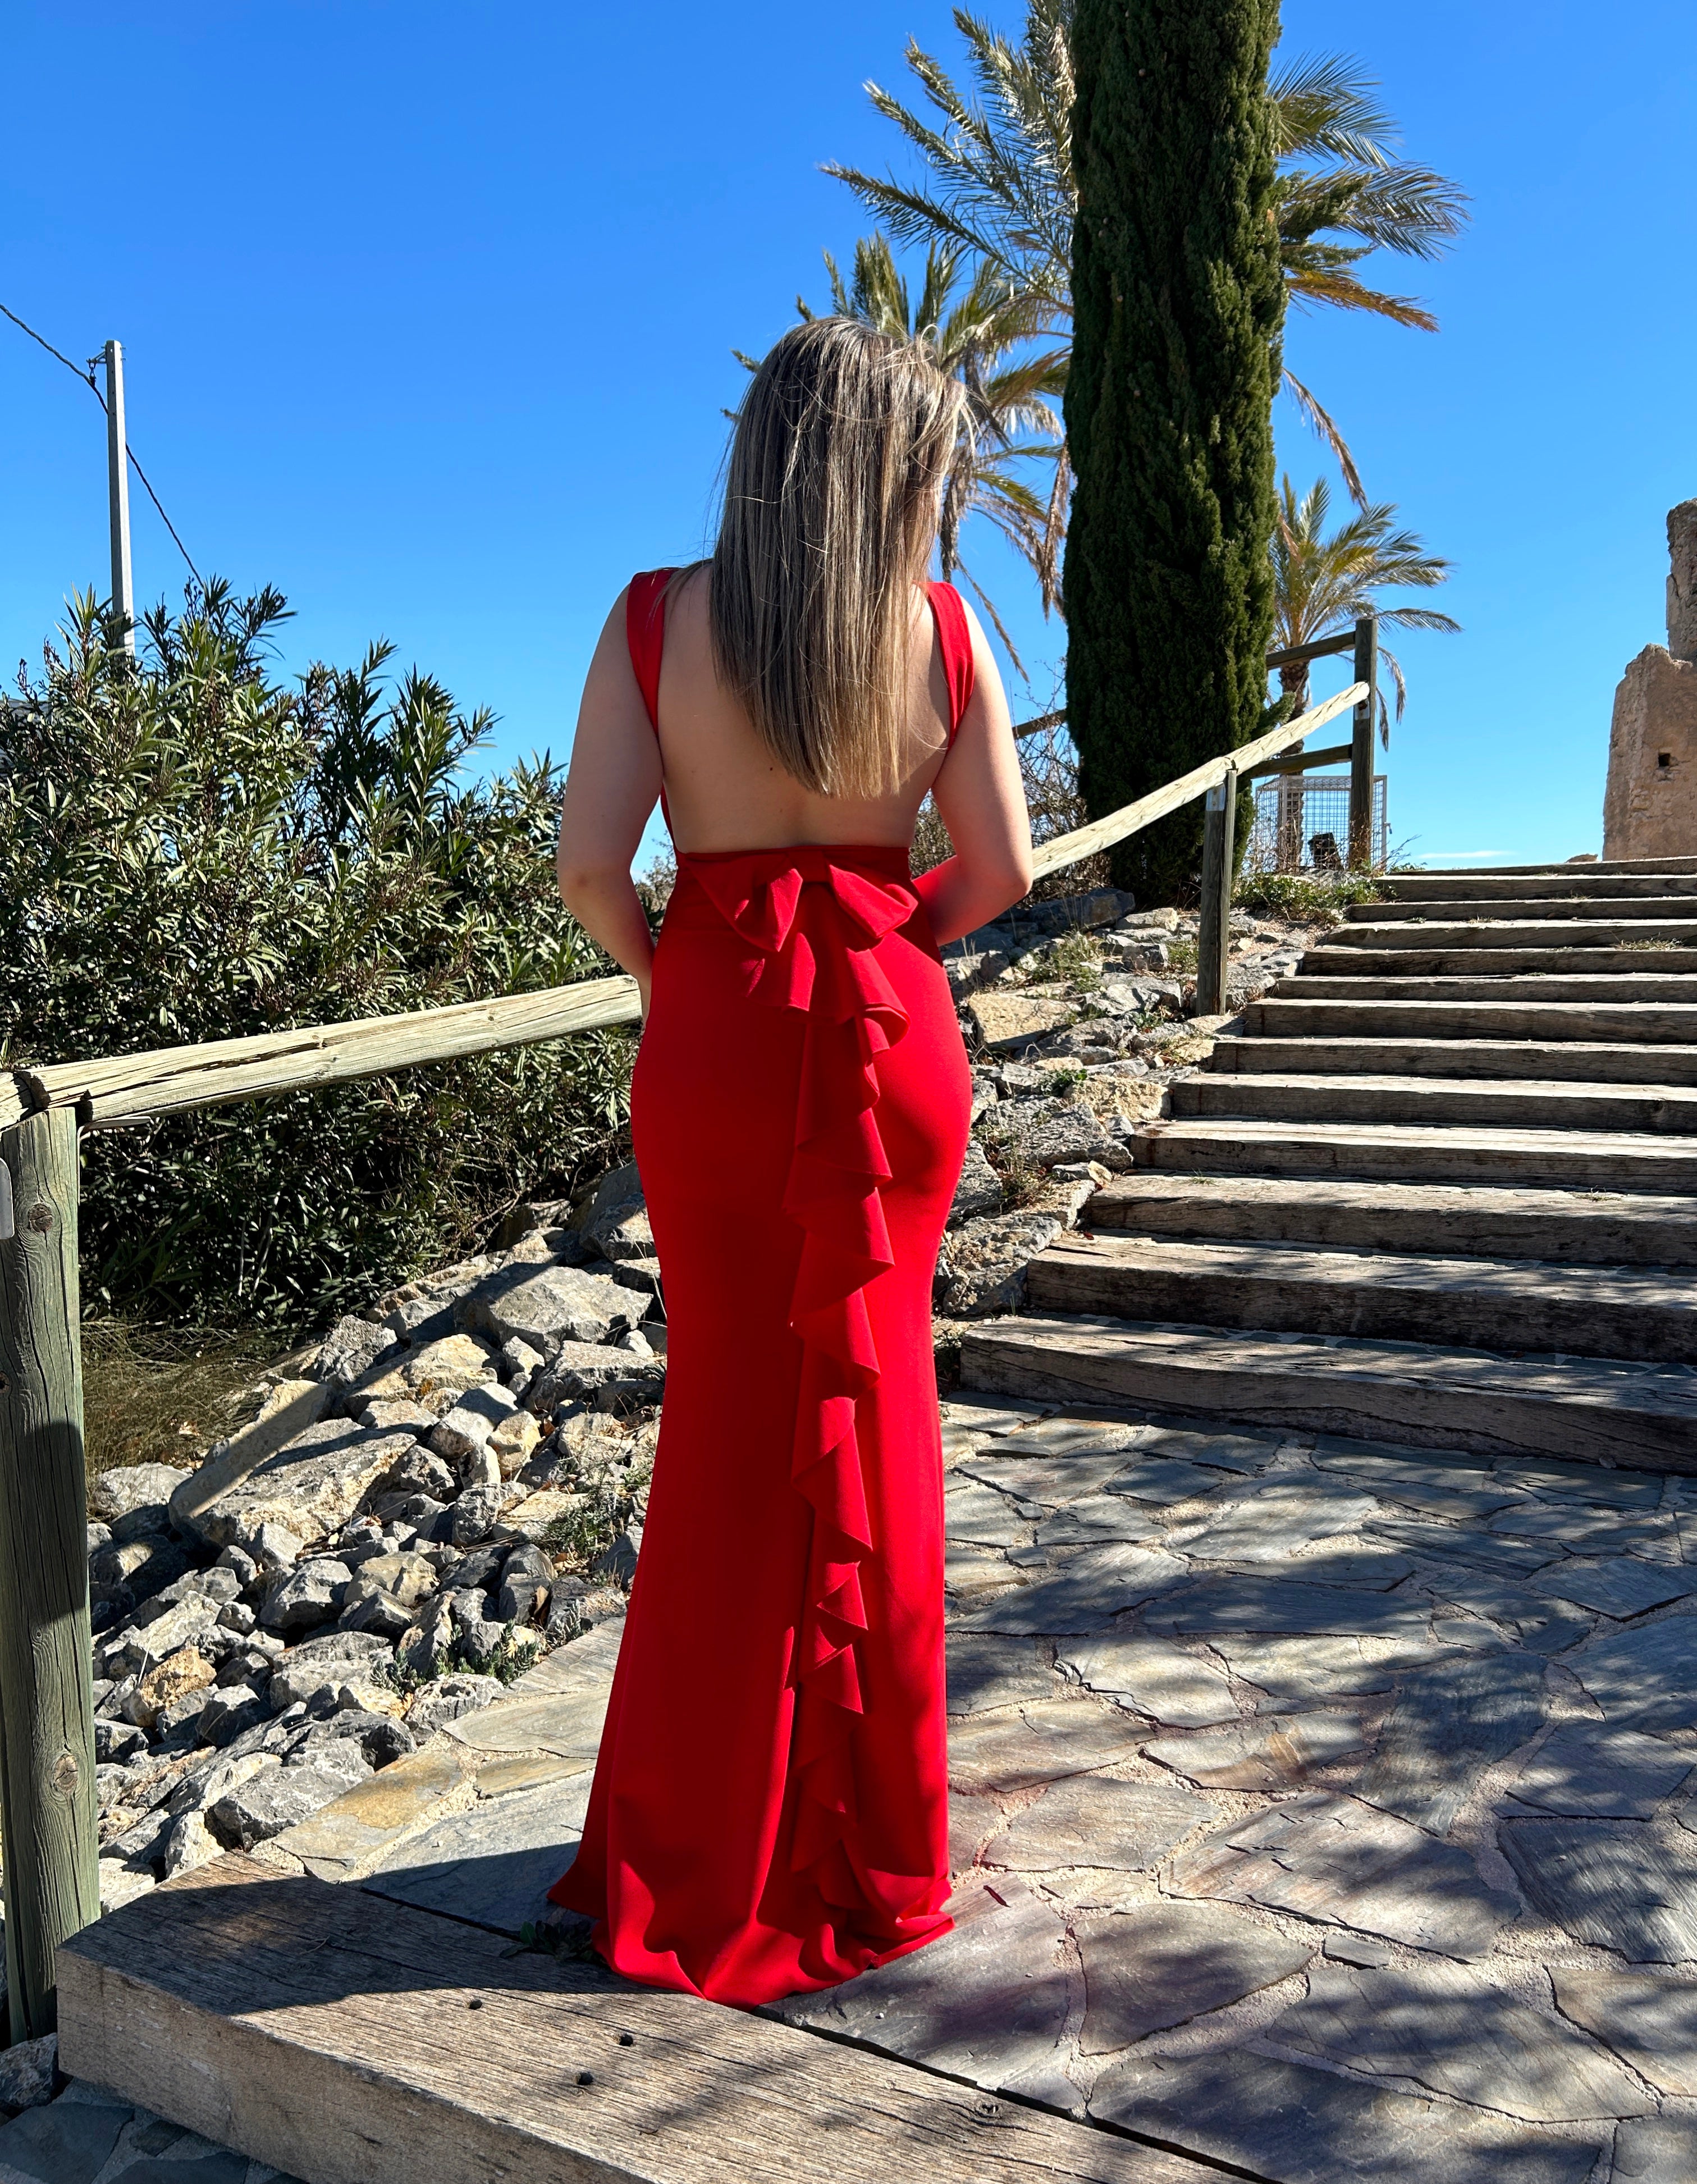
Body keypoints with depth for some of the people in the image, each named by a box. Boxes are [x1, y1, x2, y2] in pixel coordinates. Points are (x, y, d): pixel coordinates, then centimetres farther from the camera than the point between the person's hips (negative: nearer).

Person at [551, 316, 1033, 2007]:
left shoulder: (657, 617, -3)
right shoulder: (941, 628, -1)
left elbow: (590, 866, -10)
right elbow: (999, 871, -1)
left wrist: (658, 974, 8)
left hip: (717, 1029, 0)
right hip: (894, 1035, 1)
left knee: (733, 1412, 12)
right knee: (873, 1406, 14)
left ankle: (712, 1860, 25)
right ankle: (865, 1843, 30)